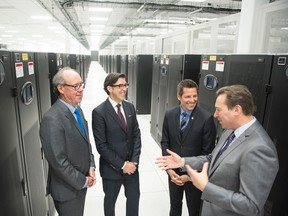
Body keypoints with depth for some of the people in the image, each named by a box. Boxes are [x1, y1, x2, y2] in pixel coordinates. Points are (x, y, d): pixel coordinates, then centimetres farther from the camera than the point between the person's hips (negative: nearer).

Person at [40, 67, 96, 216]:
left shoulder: (77, 109, 1)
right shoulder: (52, 119, -27)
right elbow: (58, 161, -25)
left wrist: (91, 167, -2)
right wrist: (83, 181, -15)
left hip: (81, 183, 7)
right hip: (67, 189, -7)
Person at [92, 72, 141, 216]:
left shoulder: (130, 107, 0)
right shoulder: (99, 112, -17)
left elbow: (136, 135, 2)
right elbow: (101, 146, -17)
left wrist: (134, 161, -7)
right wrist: (122, 165, -15)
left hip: (132, 165, 4)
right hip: (112, 168, -4)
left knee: (134, 197, 20)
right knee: (110, 199, 21)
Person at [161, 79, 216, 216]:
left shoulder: (207, 118, -18)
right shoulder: (169, 115, -6)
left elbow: (207, 152, -13)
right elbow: (165, 143, 1)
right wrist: (169, 168, -8)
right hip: (174, 171, 3)